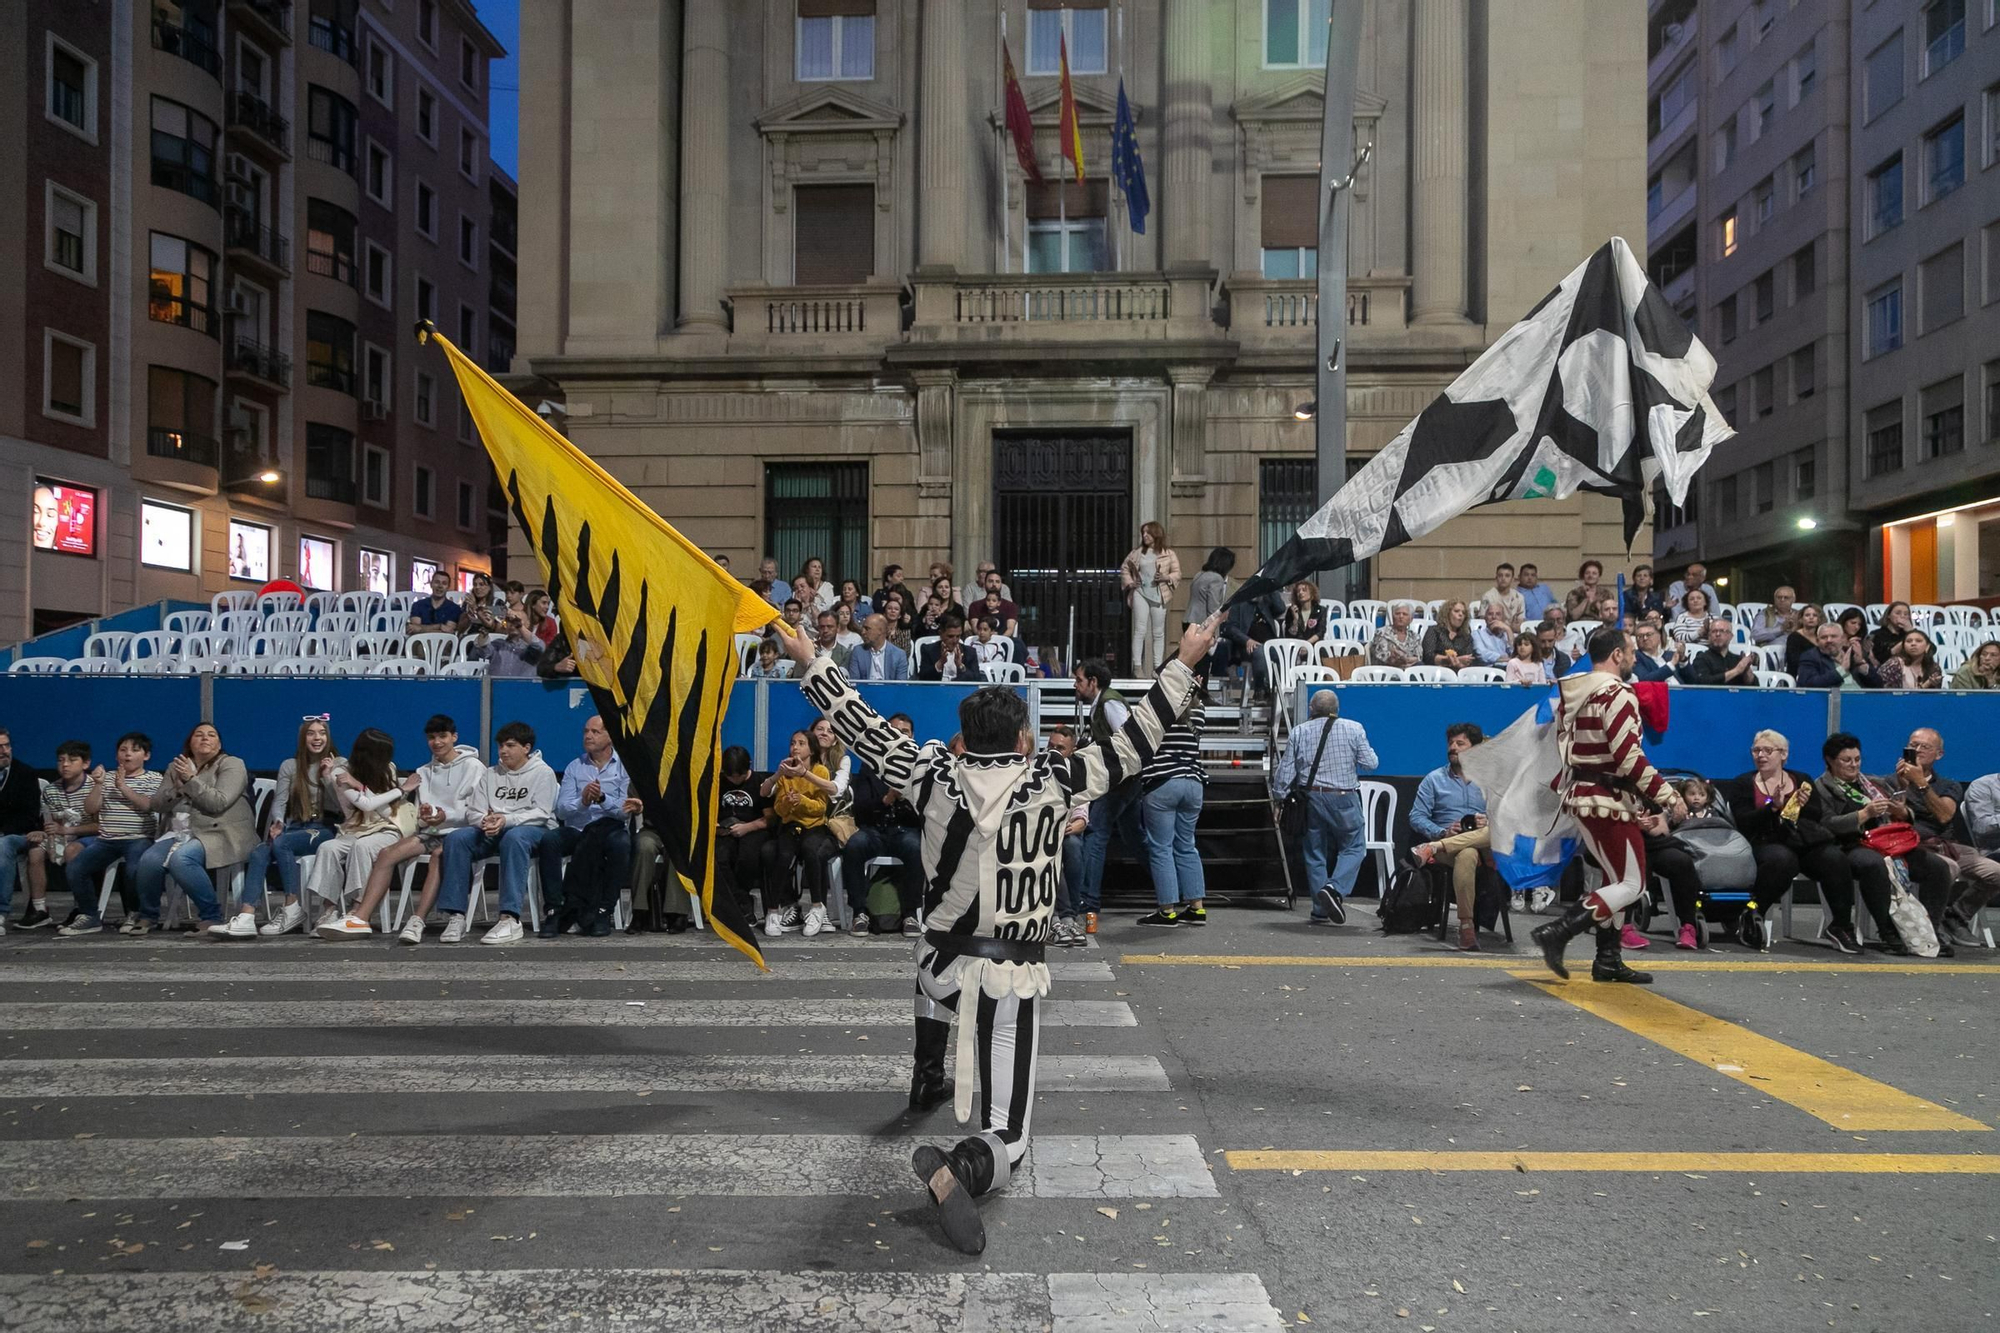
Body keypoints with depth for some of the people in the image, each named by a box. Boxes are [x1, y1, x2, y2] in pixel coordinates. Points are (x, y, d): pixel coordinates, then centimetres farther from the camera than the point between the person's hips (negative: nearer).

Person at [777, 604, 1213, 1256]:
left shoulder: (937, 778, -6)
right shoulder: (1049, 782, -10)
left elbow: (863, 727, 2)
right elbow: (1135, 740, -6)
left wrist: (807, 660, 12)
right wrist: (1185, 662, 1)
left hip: (946, 964, 3)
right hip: (1014, 977, -3)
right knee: (1008, 1135, 1)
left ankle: (927, 1079, 55)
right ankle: (958, 1168, -33)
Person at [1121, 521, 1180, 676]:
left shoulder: (1168, 553, 3)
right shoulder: (1137, 552, 6)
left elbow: (1177, 573, 4)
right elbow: (1124, 568, 15)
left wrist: (1166, 578, -15)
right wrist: (1129, 582, 1)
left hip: (1159, 595, 0)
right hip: (1140, 594, 0)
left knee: (1158, 633, 6)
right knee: (1140, 630, -6)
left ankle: (1158, 667, 13)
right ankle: (1137, 666, -3)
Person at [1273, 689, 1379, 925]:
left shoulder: (1299, 732, 5)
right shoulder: (1353, 728, 0)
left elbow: (1285, 772, 4)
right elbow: (1370, 764, 0)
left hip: (1313, 798, 3)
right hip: (1344, 798, -2)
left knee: (1316, 852, 10)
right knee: (1353, 847, 8)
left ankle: (1322, 911, 11)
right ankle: (1335, 888, -16)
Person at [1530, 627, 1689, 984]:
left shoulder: (1571, 694, 11)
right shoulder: (1617, 694, -17)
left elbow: (1563, 744, 16)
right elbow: (1628, 757, -23)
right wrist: (1668, 796, -17)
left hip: (1581, 795, 9)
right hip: (1609, 801, -9)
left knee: (1616, 878, 19)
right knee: (1632, 884, -2)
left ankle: (1608, 960, 20)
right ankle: (1557, 933, -13)